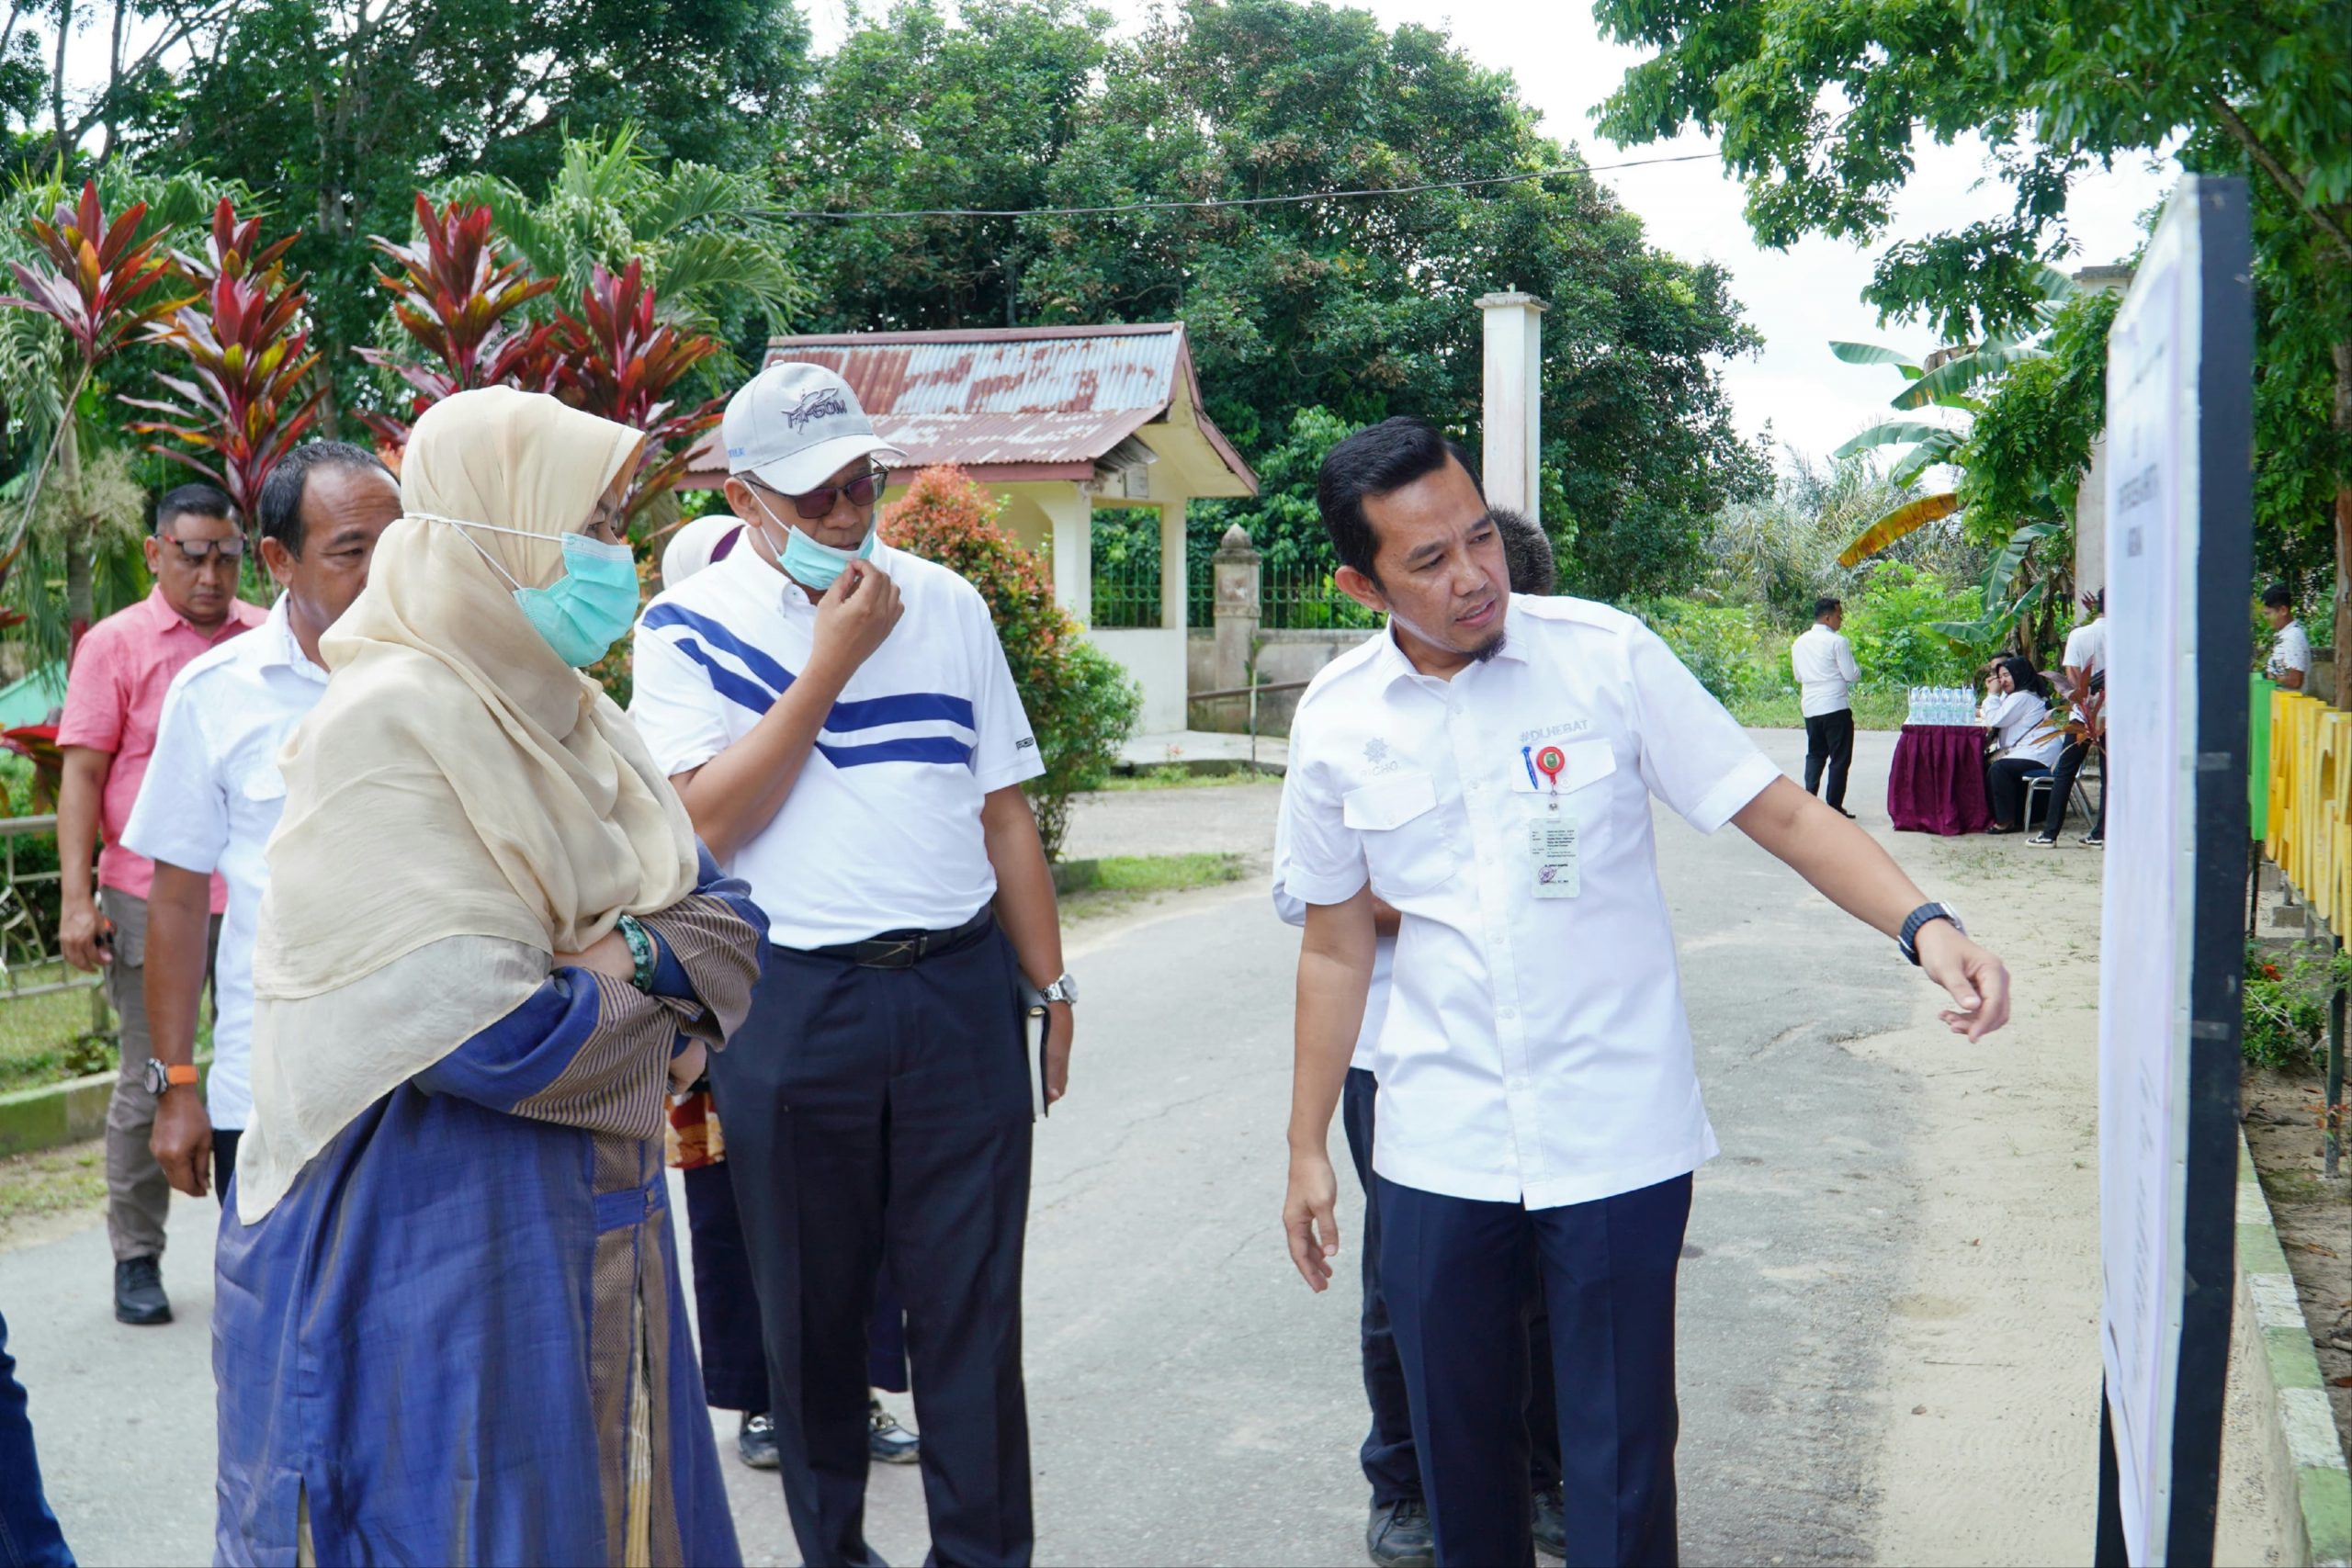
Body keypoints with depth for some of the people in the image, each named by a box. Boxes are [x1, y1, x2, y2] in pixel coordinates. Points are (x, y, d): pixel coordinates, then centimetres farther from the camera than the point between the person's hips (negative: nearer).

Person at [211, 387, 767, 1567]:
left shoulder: (570, 718, 9)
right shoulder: (387, 724, -17)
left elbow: (726, 921, 8)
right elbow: (483, 1037, -24)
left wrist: (637, 952, -13)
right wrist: (656, 981, -8)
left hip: (591, 1234, 8)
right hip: (428, 1243, -8)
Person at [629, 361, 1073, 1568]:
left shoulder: (946, 604, 9)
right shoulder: (686, 627, -1)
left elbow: (1004, 808, 11)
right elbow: (706, 822, -13)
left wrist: (1049, 986, 9)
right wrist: (831, 662, -13)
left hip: (962, 991, 2)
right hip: (791, 1005, -2)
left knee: (973, 1302, 5)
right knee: (811, 1310, 11)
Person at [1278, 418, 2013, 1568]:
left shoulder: (1605, 655, -7)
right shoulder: (1336, 721, 0)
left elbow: (1781, 814, -5)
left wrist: (1925, 925, -21)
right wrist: (1307, 1149, 12)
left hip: (1616, 1137, -2)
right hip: (1439, 1146, 2)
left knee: (1620, 1460, 2)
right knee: (1457, 1446, 12)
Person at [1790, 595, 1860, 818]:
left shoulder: (1799, 643, 10)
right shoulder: (1837, 641, -11)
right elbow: (1851, 675, -10)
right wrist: (1859, 670, 10)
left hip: (1810, 707, 6)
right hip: (1836, 706, -6)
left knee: (1815, 754, 16)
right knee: (1840, 758, 2)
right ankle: (1834, 807, 0)